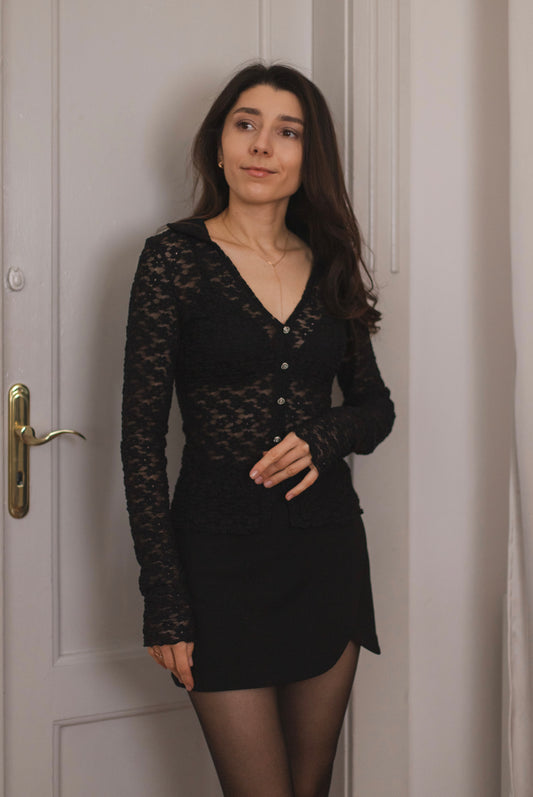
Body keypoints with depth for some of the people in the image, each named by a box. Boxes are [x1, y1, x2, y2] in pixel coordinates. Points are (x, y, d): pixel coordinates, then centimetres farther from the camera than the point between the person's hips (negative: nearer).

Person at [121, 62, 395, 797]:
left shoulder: (331, 264, 7)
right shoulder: (177, 256, -6)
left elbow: (376, 404, 15)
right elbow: (143, 436, -8)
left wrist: (324, 439, -9)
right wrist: (164, 604, -11)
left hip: (327, 542, 4)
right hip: (222, 548, -4)